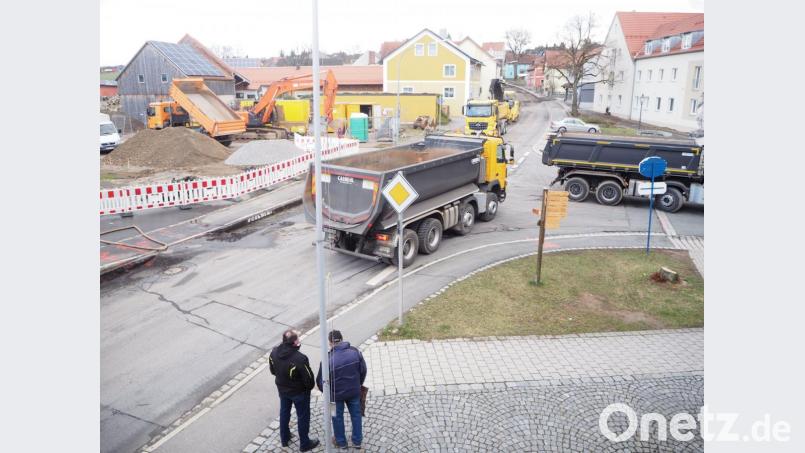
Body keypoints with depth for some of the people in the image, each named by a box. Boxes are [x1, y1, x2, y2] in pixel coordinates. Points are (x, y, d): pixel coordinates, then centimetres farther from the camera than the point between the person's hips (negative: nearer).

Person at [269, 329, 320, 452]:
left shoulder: (274, 352, -19)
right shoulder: (300, 358, -37)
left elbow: (273, 370, 0)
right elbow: (309, 378, -24)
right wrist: (309, 387, -2)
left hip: (282, 389, 5)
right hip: (299, 392, -5)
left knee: (284, 412, 28)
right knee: (303, 417, 17)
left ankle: (284, 438, 48)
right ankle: (304, 444, 36)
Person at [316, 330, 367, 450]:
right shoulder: (355, 352, -14)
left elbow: (320, 380, -13)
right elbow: (363, 370, -1)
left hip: (336, 394, -2)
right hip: (354, 391, 3)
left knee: (337, 417, 20)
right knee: (356, 414, 21)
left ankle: (341, 442, 37)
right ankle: (357, 441, 35)